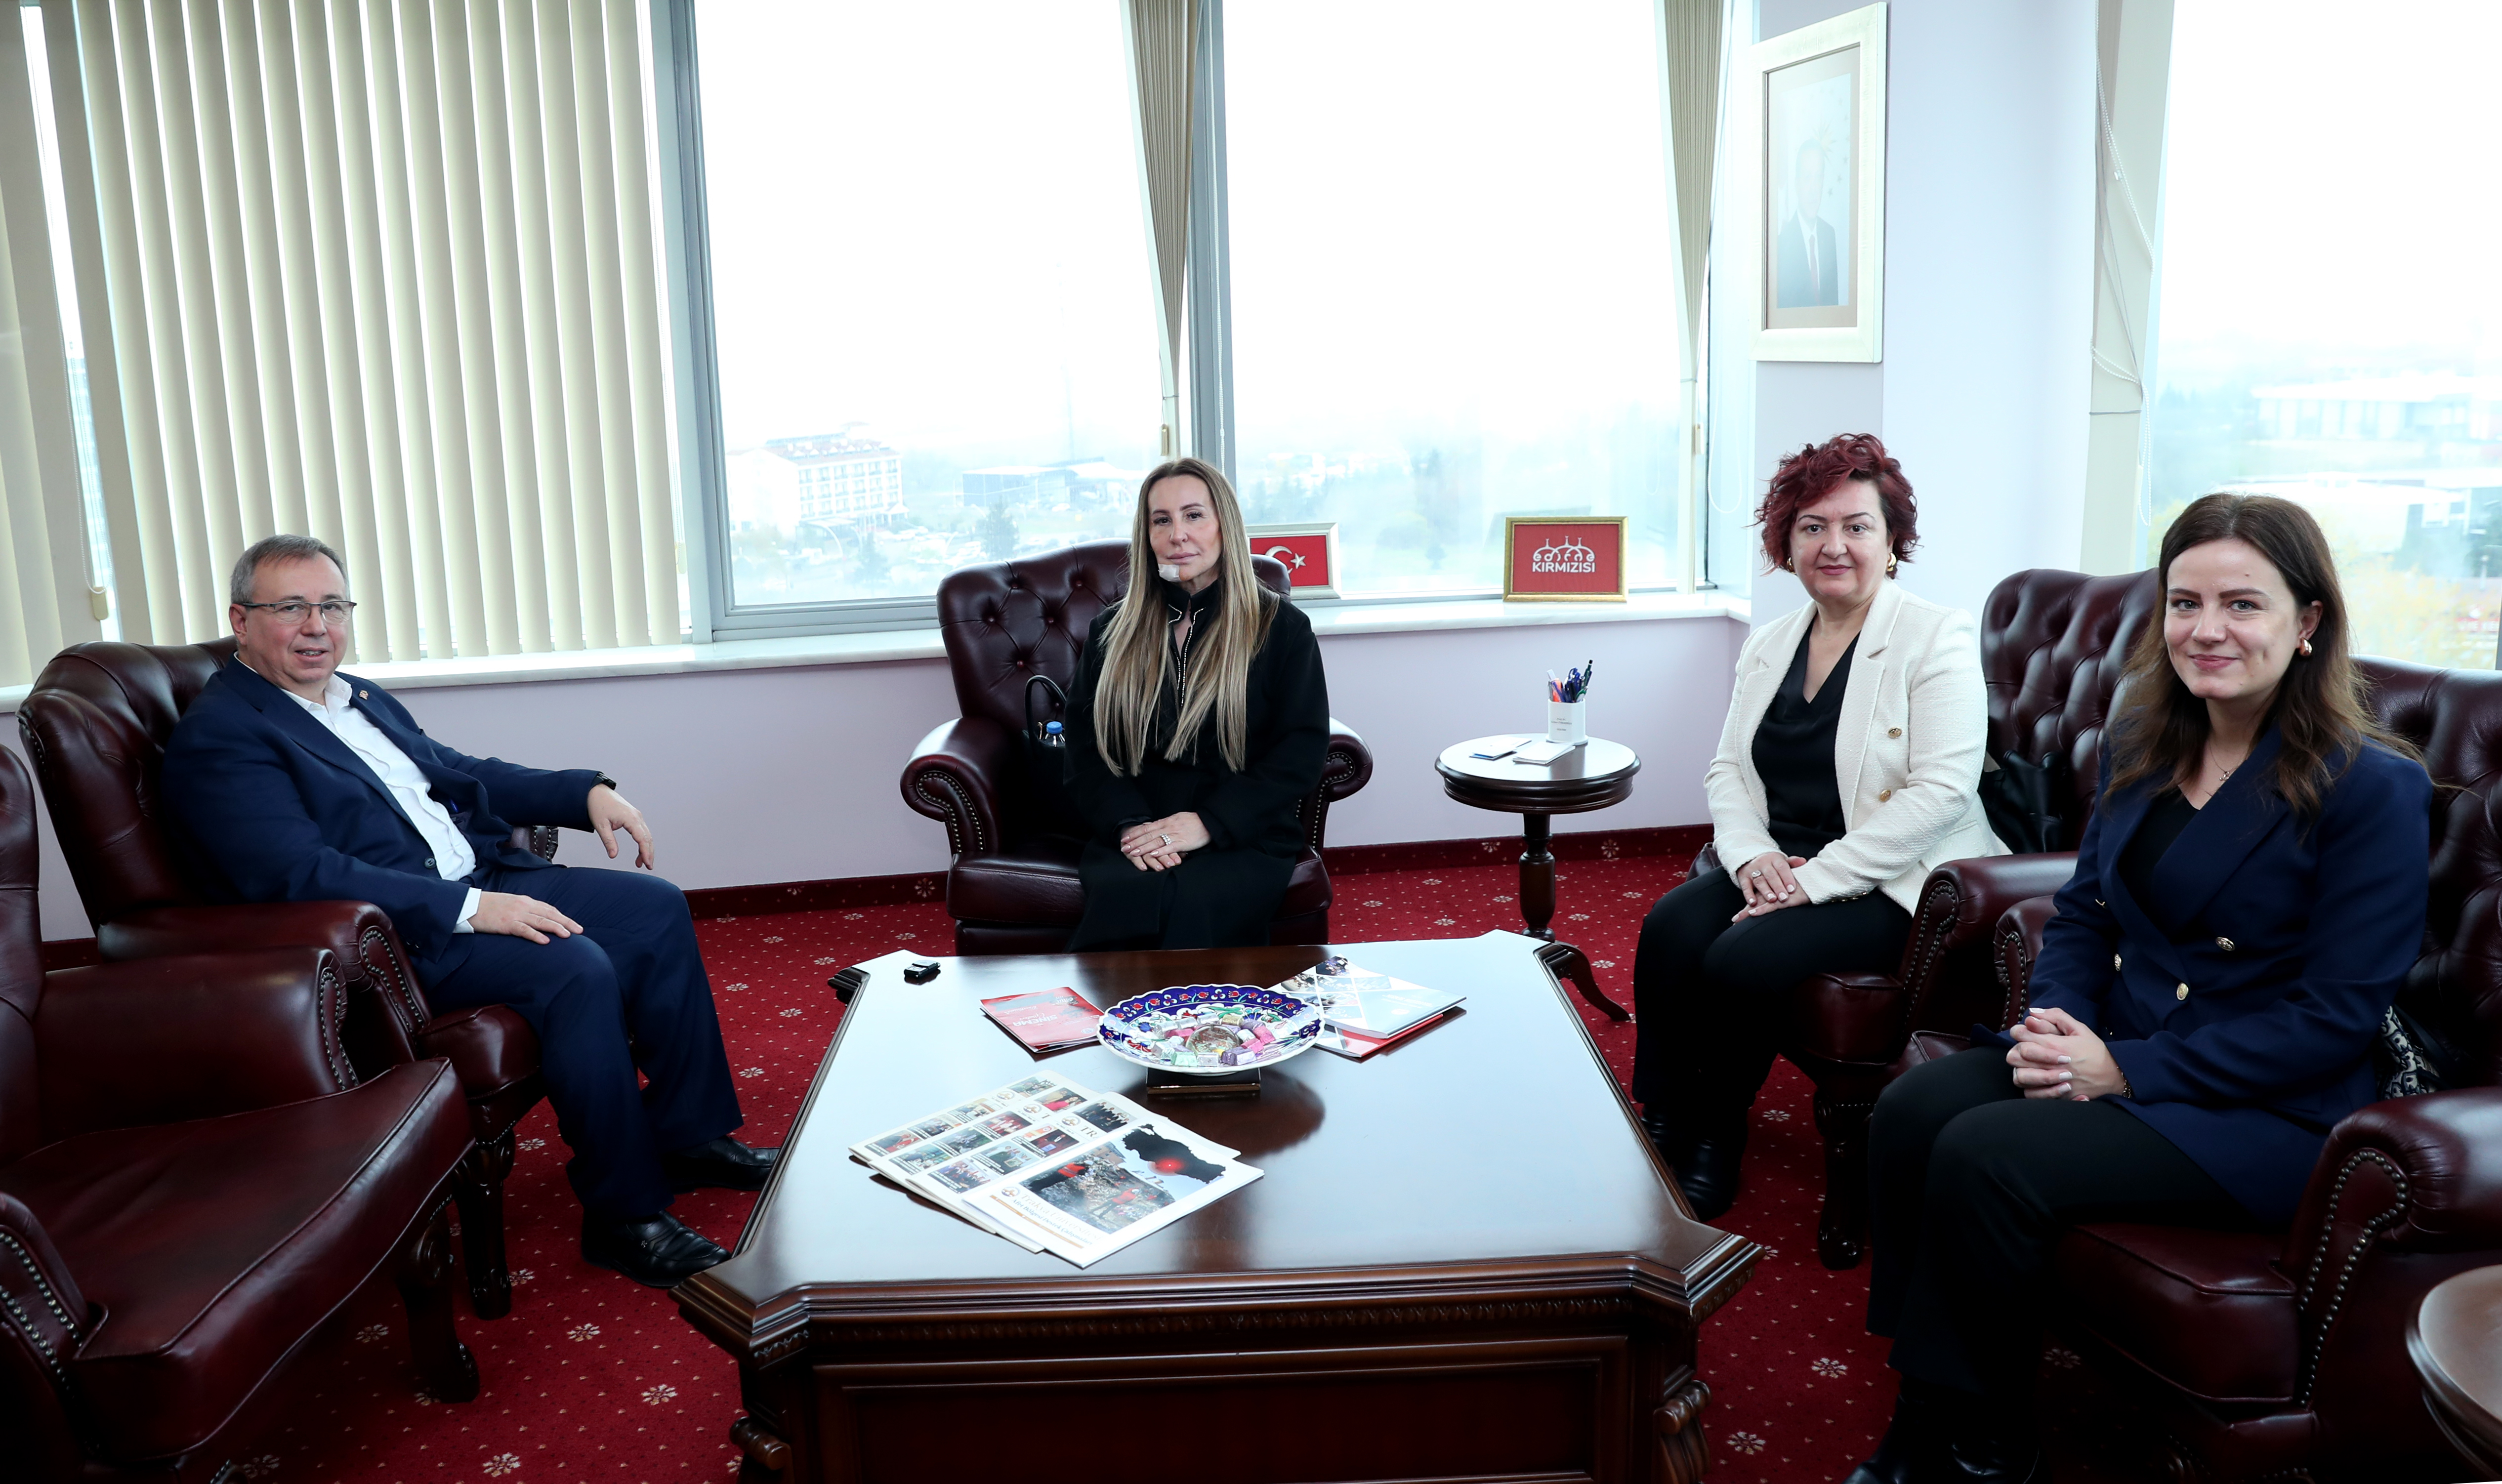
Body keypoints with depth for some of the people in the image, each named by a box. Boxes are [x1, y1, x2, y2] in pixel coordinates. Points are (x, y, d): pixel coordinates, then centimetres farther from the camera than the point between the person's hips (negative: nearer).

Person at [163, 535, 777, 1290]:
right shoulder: (219, 736, -11)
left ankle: (688, 1135, 10)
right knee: (575, 968, -29)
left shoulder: (361, 698, 18)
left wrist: (587, 790, 9)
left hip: (480, 884, 10)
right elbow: (302, 875, -22)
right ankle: (624, 1213, -15)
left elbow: (460, 772, 26)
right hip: (393, 940, -9)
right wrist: (470, 909, -27)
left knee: (657, 908, 0)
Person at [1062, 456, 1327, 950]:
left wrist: (1209, 823, -13)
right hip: (1133, 836, 2)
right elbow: (1086, 749, 10)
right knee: (1133, 895, -34)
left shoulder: (1281, 627, 8)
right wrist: (1129, 824, -11)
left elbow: (1302, 752, -1)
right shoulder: (1113, 632, 16)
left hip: (1243, 840, -2)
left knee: (1187, 902, -36)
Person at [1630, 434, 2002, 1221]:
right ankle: (1661, 1134, -8)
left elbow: (1941, 789, -17)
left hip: (1888, 883, -6)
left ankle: (1715, 1142, -2)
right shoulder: (1769, 644, 12)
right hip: (1778, 861, 6)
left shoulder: (1937, 638, -8)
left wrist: (1817, 878, -20)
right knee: (1670, 928, -21)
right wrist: (1751, 853, -9)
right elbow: (1728, 767, 12)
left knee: (1744, 959, -27)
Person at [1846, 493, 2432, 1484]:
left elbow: (2338, 1016, -16)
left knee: (1983, 1159, -27)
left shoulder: (2373, 788, -13)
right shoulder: (2139, 748, 8)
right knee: (1909, 1111, -18)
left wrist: (2127, 1069, -20)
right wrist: (2058, 1020, -7)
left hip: (2272, 1110, -7)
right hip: (2116, 1050, 7)